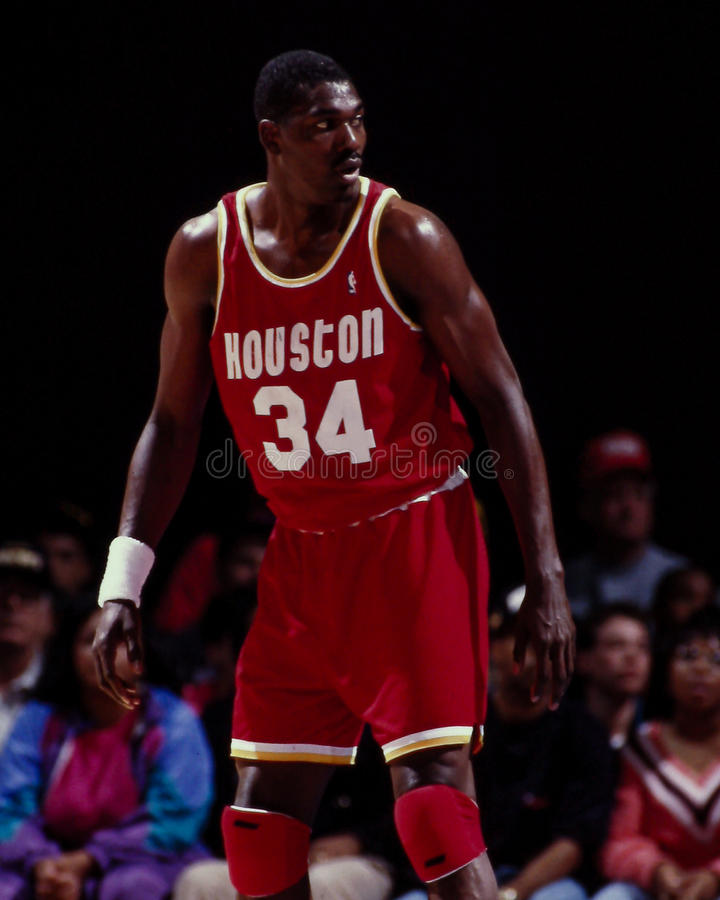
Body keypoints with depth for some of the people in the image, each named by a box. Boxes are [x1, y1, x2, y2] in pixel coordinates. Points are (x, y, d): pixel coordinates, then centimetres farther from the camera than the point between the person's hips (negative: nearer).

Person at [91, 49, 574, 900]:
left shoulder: (403, 237, -11)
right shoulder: (205, 252, 0)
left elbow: (501, 400, -9)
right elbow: (173, 422, 10)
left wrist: (545, 581, -13)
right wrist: (122, 583, 4)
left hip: (416, 542, -4)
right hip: (301, 552, 4)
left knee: (434, 798, -14)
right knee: (260, 820, 5)